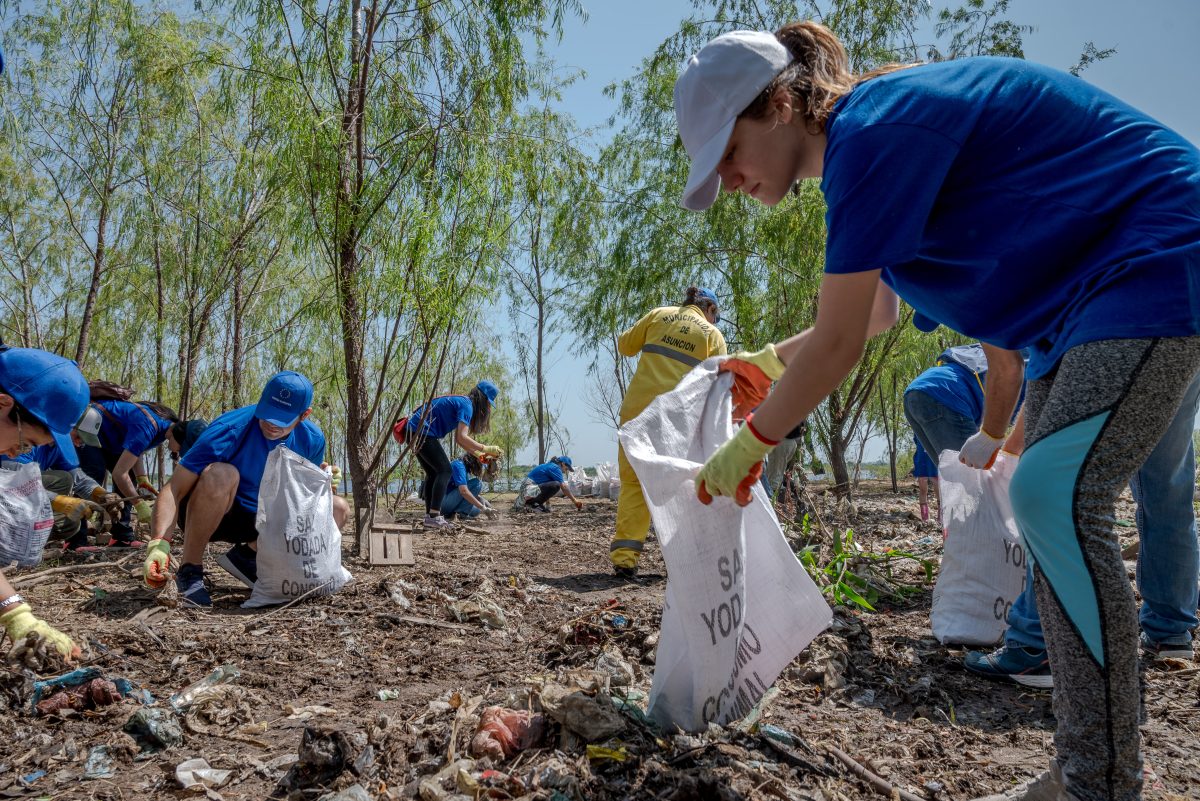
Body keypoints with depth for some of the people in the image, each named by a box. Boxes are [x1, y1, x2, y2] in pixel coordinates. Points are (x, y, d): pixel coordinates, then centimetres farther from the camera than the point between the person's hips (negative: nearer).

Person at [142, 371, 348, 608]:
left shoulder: (312, 439, -10)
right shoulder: (230, 429, -27)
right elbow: (173, 490, -29)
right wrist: (159, 543, -43)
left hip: (260, 518, 5)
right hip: (208, 515, -5)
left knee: (338, 509, -11)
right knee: (220, 474, -38)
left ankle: (248, 555, -4)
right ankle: (189, 570, -20)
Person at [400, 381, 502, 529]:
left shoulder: (460, 401, 20)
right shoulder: (466, 404, -11)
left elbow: (459, 438, 19)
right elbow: (462, 438, -21)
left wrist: (478, 455, 14)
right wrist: (486, 449, -14)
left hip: (414, 432, 10)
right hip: (422, 432, -10)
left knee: (433, 473, 14)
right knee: (444, 470, -9)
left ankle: (430, 516, 12)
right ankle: (433, 517, -15)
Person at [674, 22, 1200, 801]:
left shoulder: (872, 133, -24)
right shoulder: (869, 139, 7)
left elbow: (838, 342, -23)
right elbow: (876, 311, 19)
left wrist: (751, 444, -11)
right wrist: (773, 363, 16)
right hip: (1082, 292, 10)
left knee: (1057, 495, -19)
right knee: (1048, 498, 5)